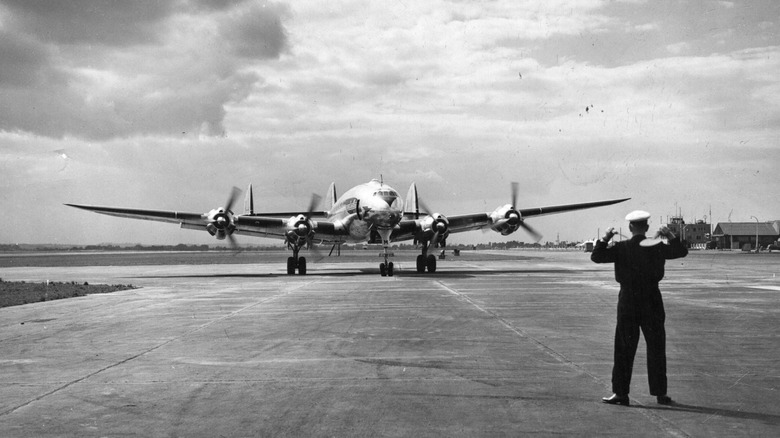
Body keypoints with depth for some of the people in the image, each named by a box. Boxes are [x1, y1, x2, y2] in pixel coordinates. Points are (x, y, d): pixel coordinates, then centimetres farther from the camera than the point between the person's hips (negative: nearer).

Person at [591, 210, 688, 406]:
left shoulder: (622, 248, -7)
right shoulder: (657, 246, -2)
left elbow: (596, 257, -6)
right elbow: (682, 251, 12)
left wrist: (605, 239, 1)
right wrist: (671, 236, 16)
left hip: (628, 301, -1)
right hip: (652, 301, 1)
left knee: (624, 349, 4)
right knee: (656, 348, 9)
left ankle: (620, 393, 3)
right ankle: (660, 393, 12)